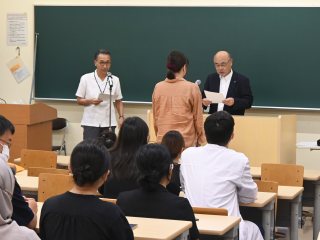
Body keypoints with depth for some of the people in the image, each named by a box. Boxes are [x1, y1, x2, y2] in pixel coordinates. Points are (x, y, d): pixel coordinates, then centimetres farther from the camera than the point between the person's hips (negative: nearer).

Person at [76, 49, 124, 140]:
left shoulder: (115, 80, 4)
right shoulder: (86, 78, -2)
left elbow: (118, 101, 12)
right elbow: (79, 100, 3)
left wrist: (121, 117, -2)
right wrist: (91, 101, -16)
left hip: (109, 123, 2)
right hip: (91, 122, -2)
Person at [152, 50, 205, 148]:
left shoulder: (158, 88, 2)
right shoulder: (192, 88, -6)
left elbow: (155, 117, 11)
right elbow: (198, 118, 1)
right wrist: (200, 140, 13)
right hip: (186, 142, -3)